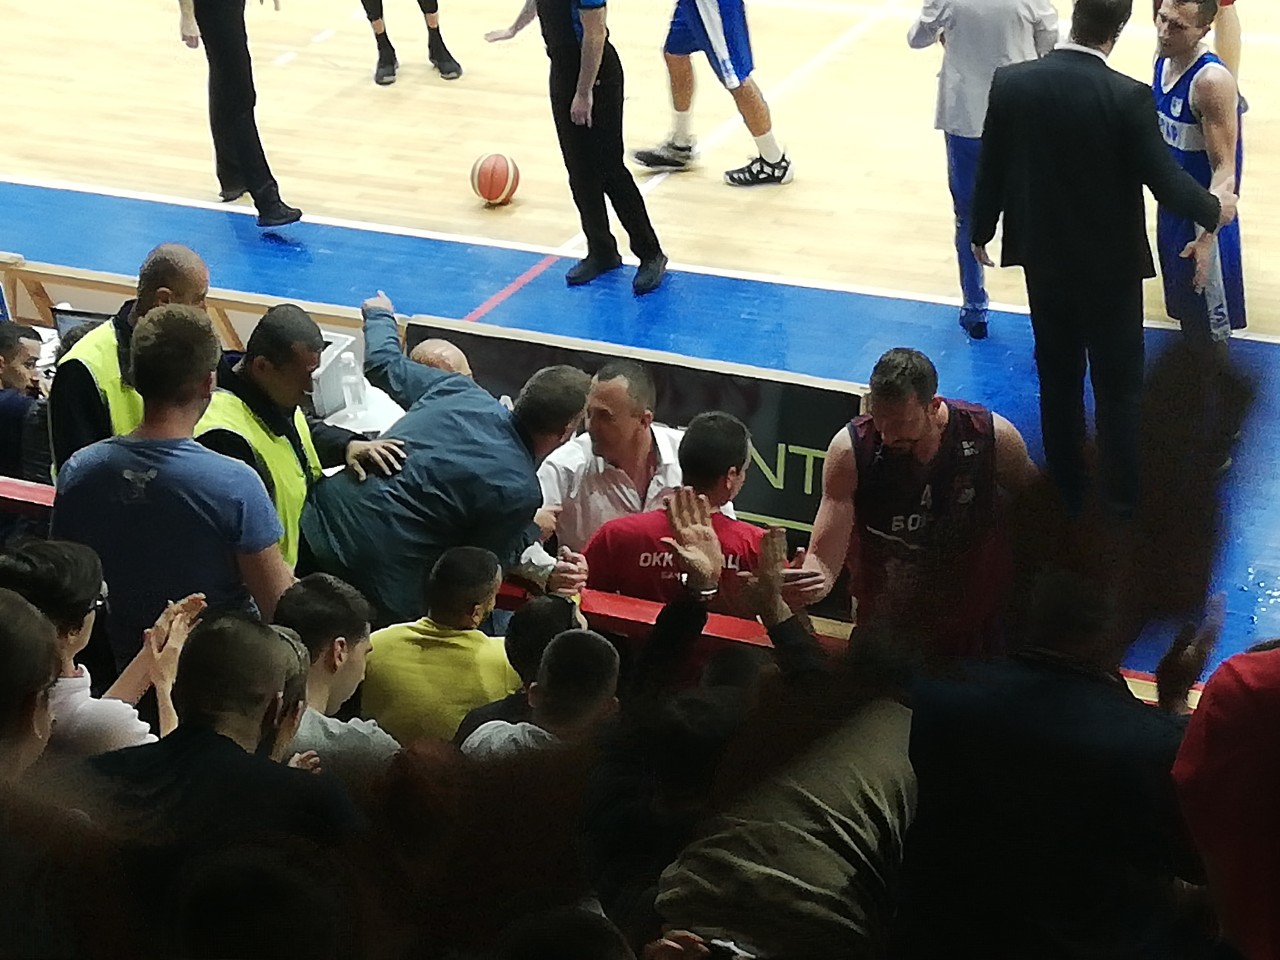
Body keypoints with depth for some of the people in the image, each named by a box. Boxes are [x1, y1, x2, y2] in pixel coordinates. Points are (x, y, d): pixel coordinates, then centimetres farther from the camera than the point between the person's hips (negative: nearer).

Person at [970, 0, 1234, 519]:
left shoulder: (1011, 83, -13)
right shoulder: (1129, 97, -23)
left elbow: (991, 169, -2)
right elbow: (1165, 180, -18)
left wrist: (981, 232, 15)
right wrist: (1216, 209, 3)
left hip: (1045, 261, 4)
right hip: (1111, 264, -3)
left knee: (1058, 379, 20)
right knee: (1118, 388, 13)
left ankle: (1066, 490, 32)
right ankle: (1120, 497, 24)